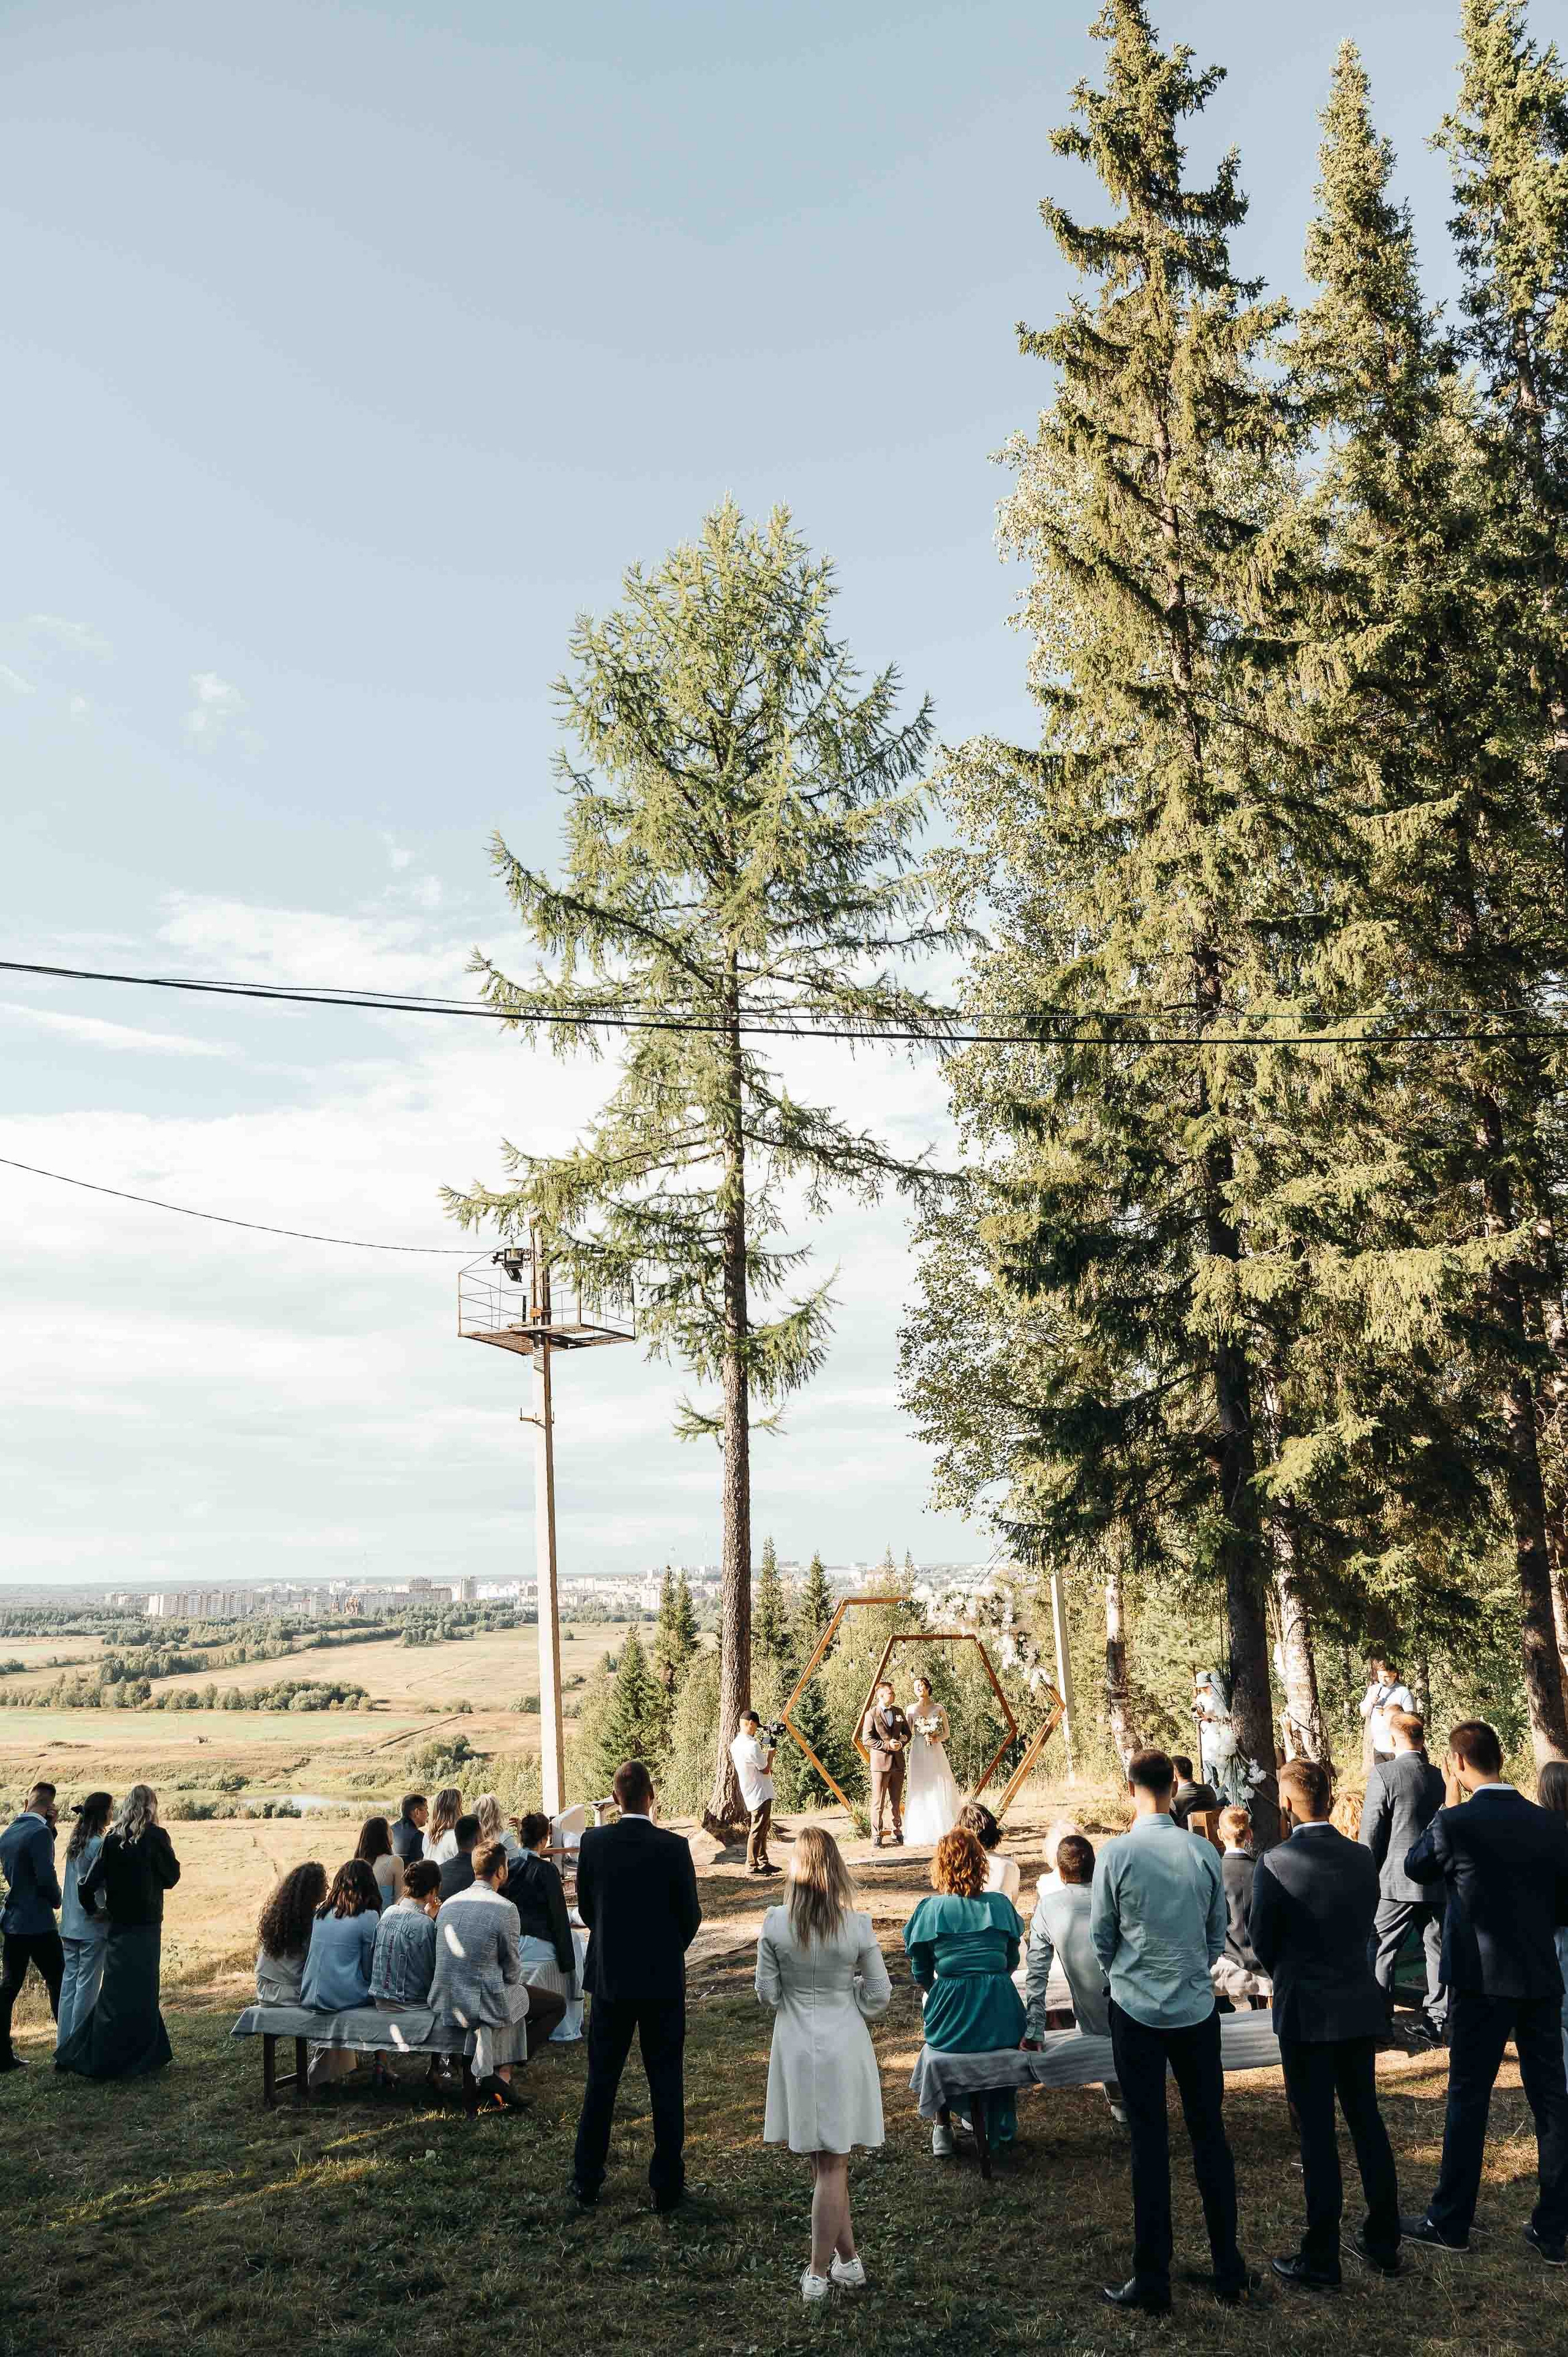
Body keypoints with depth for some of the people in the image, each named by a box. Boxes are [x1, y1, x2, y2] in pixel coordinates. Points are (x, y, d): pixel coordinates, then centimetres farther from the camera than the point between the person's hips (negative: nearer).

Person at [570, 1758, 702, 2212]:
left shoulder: (593, 1843, -9)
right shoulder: (673, 1848, -15)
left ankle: (587, 2181, 22)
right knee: (666, 2083, 10)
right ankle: (667, 2183, 15)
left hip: (609, 1977, 2)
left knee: (601, 2081, 15)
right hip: (664, 1979, -2)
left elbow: (585, 1909, 1)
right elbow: (690, 1916, -7)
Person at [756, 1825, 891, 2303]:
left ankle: (848, 2258, 22)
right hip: (845, 2047, -1)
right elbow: (880, 1994, -6)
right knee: (832, 2164, 11)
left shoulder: (775, 1924, -13)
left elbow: (766, 1992, -5)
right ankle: (820, 2271, 17)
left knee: (823, 2162, 15)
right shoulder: (857, 1926, -14)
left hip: (796, 2048, 1)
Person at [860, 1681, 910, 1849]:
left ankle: (898, 1833, 21)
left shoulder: (898, 1712, 10)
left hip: (897, 1762, 5)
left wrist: (901, 1743, -5)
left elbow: (907, 1733, 16)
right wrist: (887, 1745, -16)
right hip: (880, 1762, -5)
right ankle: (876, 1837, 3)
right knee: (878, 1802, -2)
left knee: (896, 1802, 13)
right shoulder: (871, 1714, -7)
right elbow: (867, 1739, -10)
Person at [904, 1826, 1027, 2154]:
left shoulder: (931, 1909, -4)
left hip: (953, 2019, -1)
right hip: (1001, 2015, 1)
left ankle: (943, 2128, 30)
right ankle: (1002, 2126, 44)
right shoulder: (1000, 1904, 2)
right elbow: (1012, 1961, 13)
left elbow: (922, 1975, 5)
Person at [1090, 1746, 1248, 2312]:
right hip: (1197, 2008, 2)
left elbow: (1101, 1937, -4)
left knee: (1150, 2142, 5)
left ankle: (1152, 2278, 11)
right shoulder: (1204, 1852, -6)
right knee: (1209, 2133, 13)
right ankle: (1229, 2268, 20)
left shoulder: (1117, 1853, -13)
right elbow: (1218, 1934, 4)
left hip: (1137, 2010, -2)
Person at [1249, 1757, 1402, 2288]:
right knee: (1366, 2118, 17)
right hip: (1360, 2007, 5)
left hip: (1305, 2011, -5)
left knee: (1317, 2131, 3)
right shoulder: (1362, 1858, -3)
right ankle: (1383, 2242, 26)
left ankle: (1321, 2259, 11)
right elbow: (1366, 1928, 7)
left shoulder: (1274, 1864, -17)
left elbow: (1262, 1943, -7)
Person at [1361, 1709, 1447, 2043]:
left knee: (1382, 1952, 4)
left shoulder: (1383, 1773, -11)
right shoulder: (1440, 1776, 5)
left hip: (1397, 1881, -5)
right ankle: (1436, 2022, 14)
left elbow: (1371, 1832, -10)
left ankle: (1379, 2020, 5)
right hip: (1438, 1880, 5)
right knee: (1438, 1949, 12)